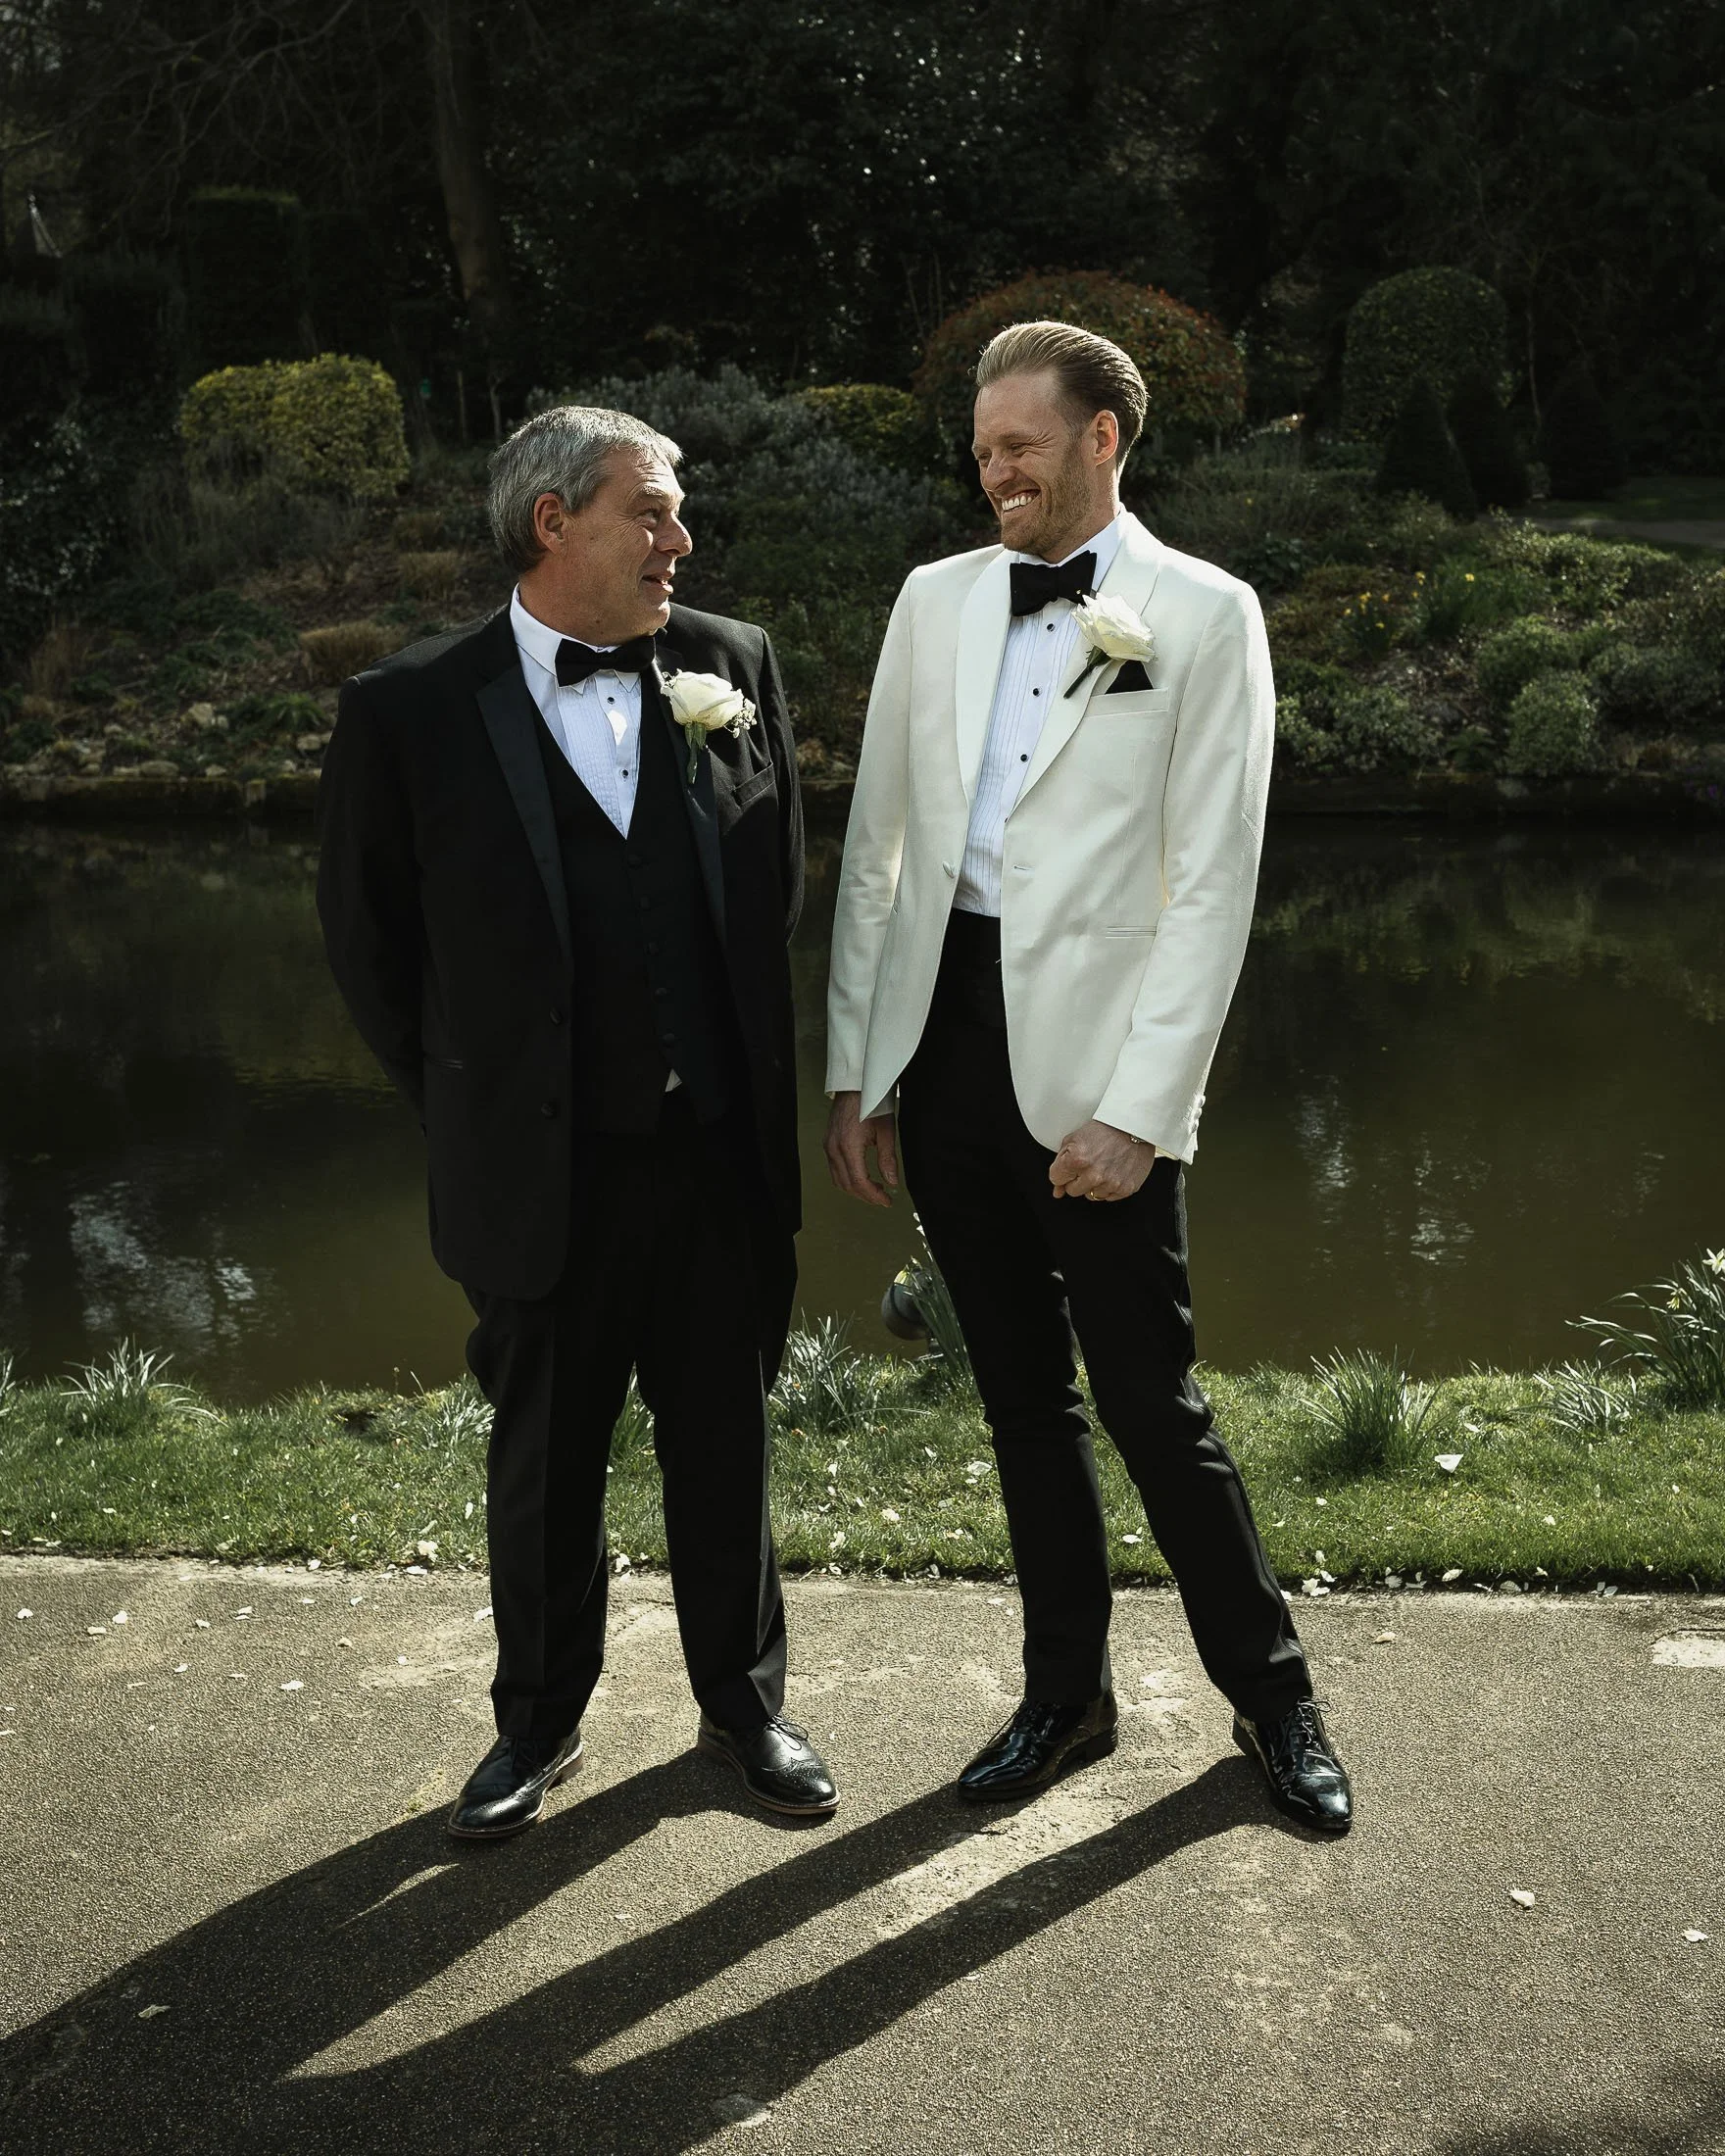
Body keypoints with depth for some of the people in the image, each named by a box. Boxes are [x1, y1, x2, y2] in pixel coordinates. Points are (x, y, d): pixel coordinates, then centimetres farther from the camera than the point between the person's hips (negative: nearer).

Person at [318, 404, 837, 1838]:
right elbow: (369, 942, 2)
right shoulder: (412, 712, -8)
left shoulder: (733, 667, 1)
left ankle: (745, 1703, 36)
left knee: (726, 1447, 16)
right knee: (545, 1463, 14)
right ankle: (540, 1722, 36)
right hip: (543, 1172, -2)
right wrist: (475, 1112, 5)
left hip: (719, 1153, 2)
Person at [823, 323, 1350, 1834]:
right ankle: (1066, 1692, 31)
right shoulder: (936, 600, 10)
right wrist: (856, 1068, 6)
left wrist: (1137, 1109, -13)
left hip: (1089, 1049, -4)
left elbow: (1212, 883, -7)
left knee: (1152, 1403, 2)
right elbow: (878, 843, 10)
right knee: (1023, 1396, 14)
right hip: (944, 1032, 4)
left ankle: (1269, 1691, 24)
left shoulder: (1203, 615, -2)